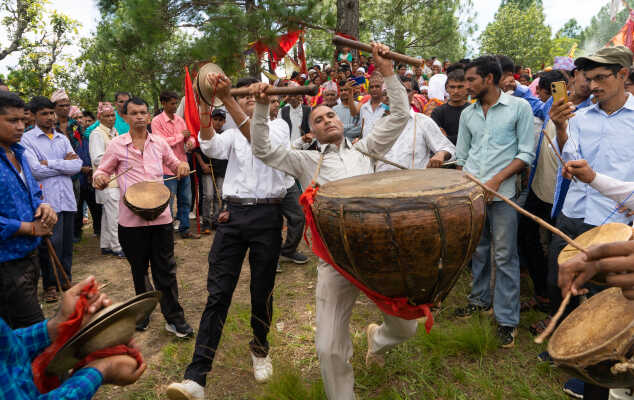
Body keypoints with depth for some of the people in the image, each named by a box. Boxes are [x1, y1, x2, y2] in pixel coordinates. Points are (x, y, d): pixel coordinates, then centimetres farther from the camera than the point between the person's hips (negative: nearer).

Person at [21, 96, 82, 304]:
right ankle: (49, 284, 16)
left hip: (67, 198, 5)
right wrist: (65, 164, -5)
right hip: (46, 200, -4)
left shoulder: (62, 138, 14)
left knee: (67, 243, 12)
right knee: (51, 244, -1)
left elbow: (78, 165, 1)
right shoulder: (27, 139, -1)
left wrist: (50, 163, -9)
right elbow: (36, 170, -14)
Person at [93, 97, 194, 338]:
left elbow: (173, 163, 22)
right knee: (139, 269, 14)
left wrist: (182, 166, -1)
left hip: (161, 215, 1)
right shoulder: (117, 145, 2)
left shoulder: (159, 142, 8)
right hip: (131, 218, -1)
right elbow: (103, 170, 8)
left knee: (165, 269, 4)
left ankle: (174, 318, 13)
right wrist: (99, 178, -16)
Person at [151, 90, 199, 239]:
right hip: (168, 168, -6)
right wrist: (181, 136, -12)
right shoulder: (157, 121, -7)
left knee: (185, 200, 13)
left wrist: (191, 142, -11)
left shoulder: (180, 120, 13)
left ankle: (184, 229, 25)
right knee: (167, 202, -1)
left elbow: (190, 136, 13)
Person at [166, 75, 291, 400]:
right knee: (217, 293, -4)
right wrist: (205, 122, -24)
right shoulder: (233, 132, 18)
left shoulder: (278, 126, 7)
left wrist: (226, 97, -25)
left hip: (267, 215, -2)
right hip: (232, 214, 2)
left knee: (262, 291, 8)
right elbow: (212, 148, -4)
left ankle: (260, 348, 35)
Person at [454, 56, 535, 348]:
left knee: (504, 256, -1)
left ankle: (507, 318, 9)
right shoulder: (467, 114, 12)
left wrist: (496, 180, -14)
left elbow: (526, 154, -4)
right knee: (477, 250, 14)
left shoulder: (519, 107, -1)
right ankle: (480, 299, 31)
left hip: (502, 194, -4)